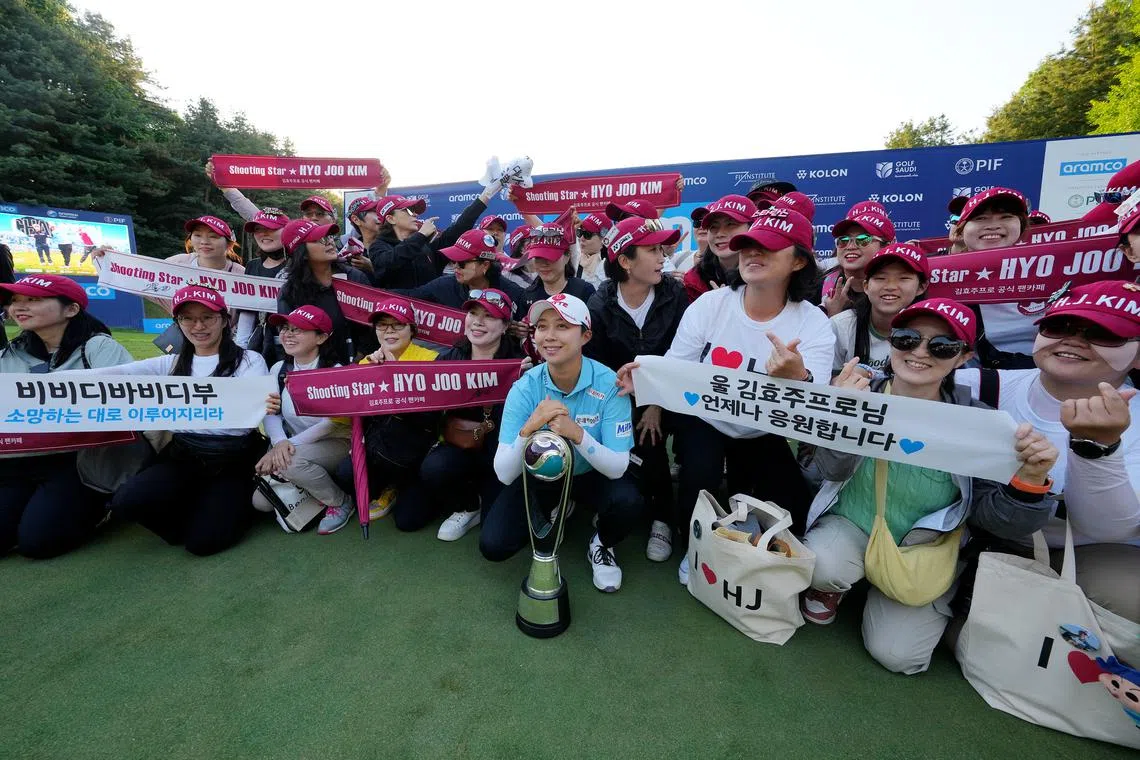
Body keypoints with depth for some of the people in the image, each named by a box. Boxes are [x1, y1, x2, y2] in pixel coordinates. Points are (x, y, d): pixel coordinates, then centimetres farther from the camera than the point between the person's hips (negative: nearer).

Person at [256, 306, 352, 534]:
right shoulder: (278, 369, 1)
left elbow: (331, 423, -21)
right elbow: (271, 413, -5)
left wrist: (291, 444, -29)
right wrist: (279, 442, -26)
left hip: (334, 444, -5)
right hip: (293, 447, 6)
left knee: (291, 462, -33)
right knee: (261, 501, -7)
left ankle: (341, 502, -9)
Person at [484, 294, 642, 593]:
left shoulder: (608, 385, -24)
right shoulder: (525, 388, -21)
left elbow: (618, 468, -27)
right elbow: (504, 475, -23)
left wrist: (577, 433, -44)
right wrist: (529, 428, -42)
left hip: (592, 476, -1)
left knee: (628, 501, -32)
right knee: (493, 545, -13)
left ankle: (602, 545, 5)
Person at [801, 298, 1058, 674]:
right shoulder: (859, 394, -13)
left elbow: (993, 519, -10)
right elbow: (834, 471, -24)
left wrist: (1029, 482, -31)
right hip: (849, 526, -1)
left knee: (898, 654, -11)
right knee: (826, 567, -32)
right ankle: (828, 585, 8)